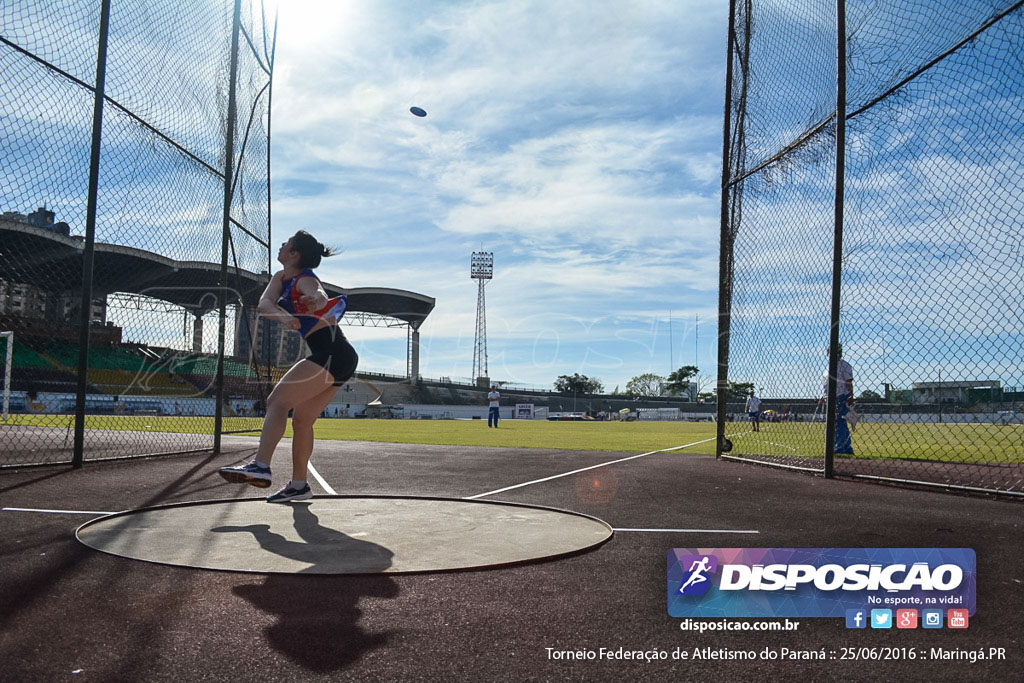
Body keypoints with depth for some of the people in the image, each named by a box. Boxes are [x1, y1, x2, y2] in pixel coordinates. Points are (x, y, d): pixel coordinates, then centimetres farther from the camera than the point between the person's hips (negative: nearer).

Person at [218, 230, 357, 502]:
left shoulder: (306, 280, -13)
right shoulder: (281, 278, 12)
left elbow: (320, 296, -36)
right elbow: (264, 303, -5)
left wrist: (318, 302, -60)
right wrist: (284, 316, -27)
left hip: (332, 355, -10)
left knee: (277, 401, -18)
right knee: (301, 420, 11)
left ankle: (260, 466, -29)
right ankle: (298, 485, 17)